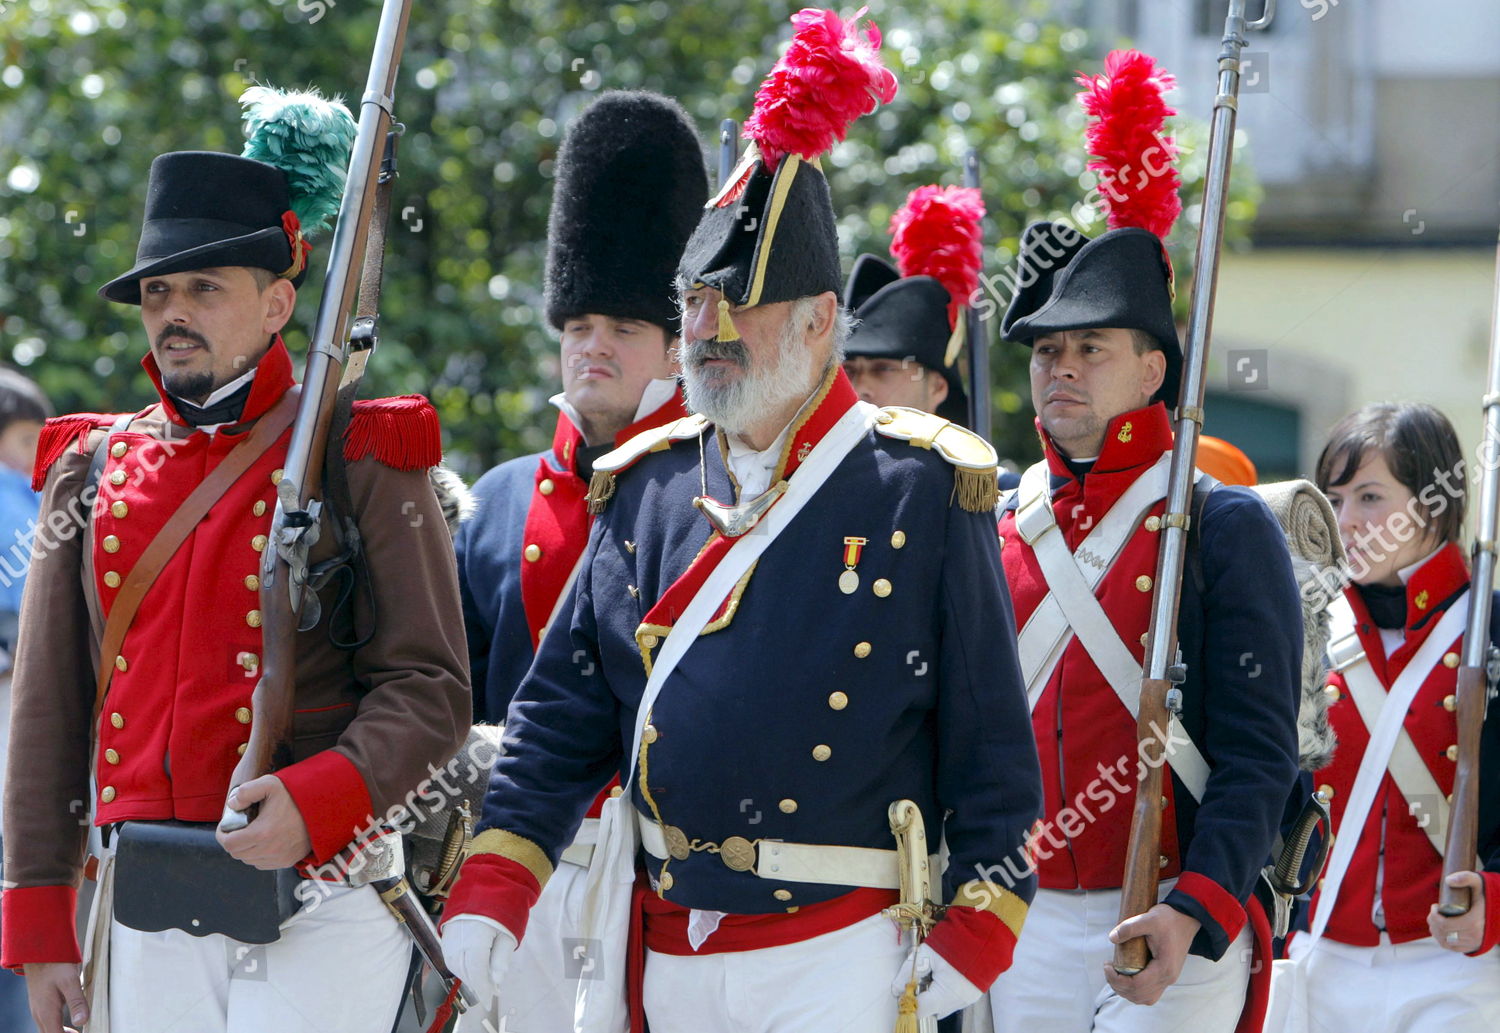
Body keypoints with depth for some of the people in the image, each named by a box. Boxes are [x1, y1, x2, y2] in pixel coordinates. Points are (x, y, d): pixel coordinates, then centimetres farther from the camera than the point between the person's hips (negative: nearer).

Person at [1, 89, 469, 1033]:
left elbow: (430, 693, -6)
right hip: (145, 915, 4)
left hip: (319, 900, -4)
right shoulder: (92, 469, 12)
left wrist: (318, 798, -23)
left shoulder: (361, 461, 0)